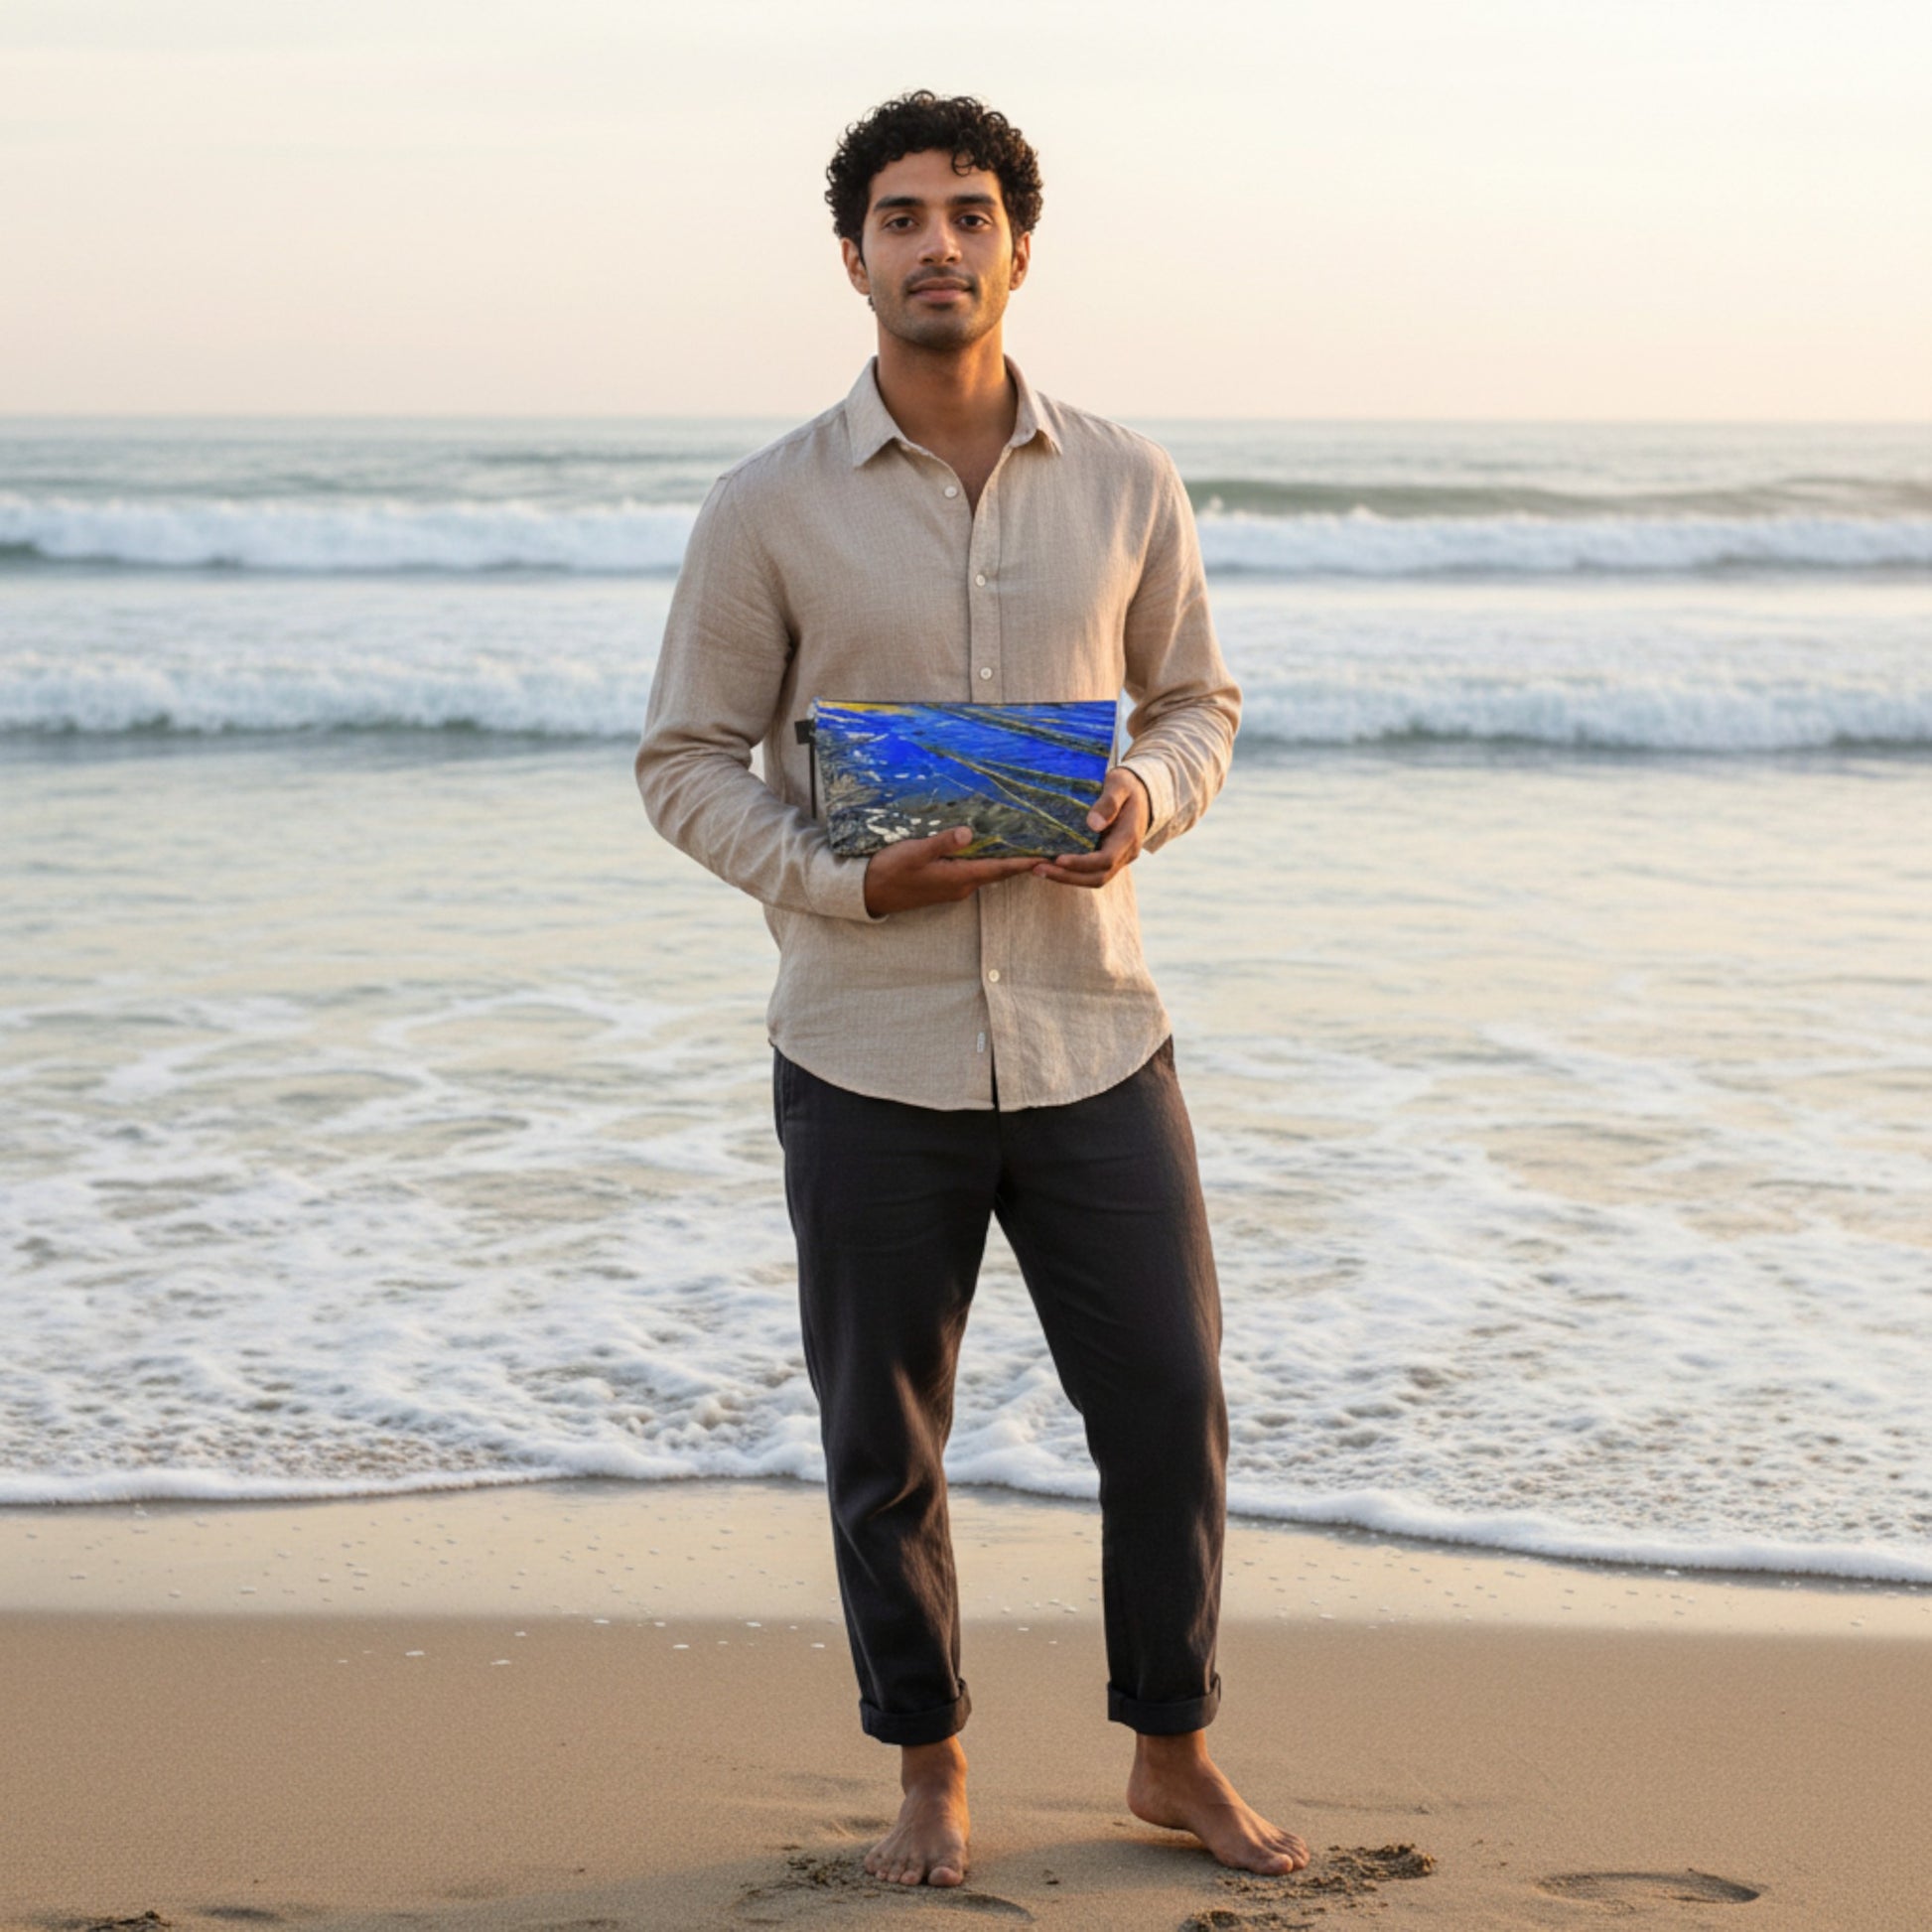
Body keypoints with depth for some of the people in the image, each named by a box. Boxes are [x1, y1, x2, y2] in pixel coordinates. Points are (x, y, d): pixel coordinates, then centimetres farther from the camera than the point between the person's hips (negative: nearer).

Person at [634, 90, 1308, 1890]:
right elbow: (686, 761, -1)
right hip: (870, 1052, -2)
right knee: (885, 1447, 9)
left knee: (1169, 1415, 6)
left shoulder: (1126, 485, 1)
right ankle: (928, 1776, 29)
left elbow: (1197, 701, 12)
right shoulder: (770, 508, -5)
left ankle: (1174, 1756, 27)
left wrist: (1145, 797, -11)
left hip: (1093, 1040, 2)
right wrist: (852, 881, -17)